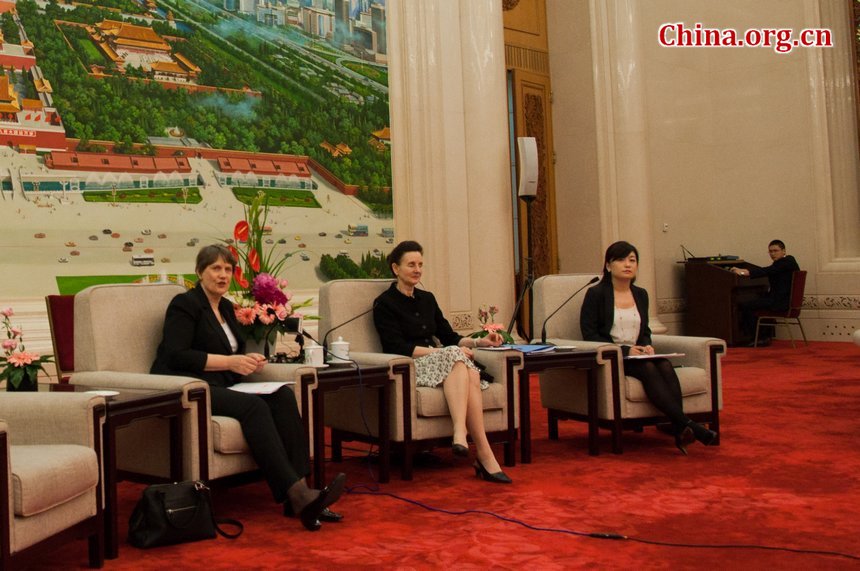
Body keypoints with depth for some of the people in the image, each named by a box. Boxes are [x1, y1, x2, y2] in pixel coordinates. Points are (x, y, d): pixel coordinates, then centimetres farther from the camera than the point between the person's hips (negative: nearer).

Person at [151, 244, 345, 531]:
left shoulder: (226, 307, 21)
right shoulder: (185, 304, -3)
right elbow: (176, 356, -15)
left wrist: (248, 360, 1)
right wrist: (230, 362, -18)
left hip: (220, 388, 7)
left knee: (283, 395, -20)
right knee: (253, 405, -33)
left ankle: (300, 492, -28)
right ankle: (296, 494, -39)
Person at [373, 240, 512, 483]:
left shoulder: (427, 299, 22)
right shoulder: (384, 304, 1)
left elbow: (449, 336, 20)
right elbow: (398, 348, -11)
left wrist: (478, 342, 1)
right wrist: (447, 353, -17)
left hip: (441, 363, 6)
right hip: (408, 370, -6)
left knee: (469, 373, -31)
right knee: (455, 356, -35)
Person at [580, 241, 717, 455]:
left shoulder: (641, 295, 17)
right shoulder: (596, 294, -1)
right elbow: (589, 334, -8)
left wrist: (646, 345, -2)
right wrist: (624, 350, -17)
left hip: (637, 355, 5)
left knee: (665, 366, -28)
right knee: (648, 368, -33)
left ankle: (679, 430, -41)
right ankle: (688, 425, -41)